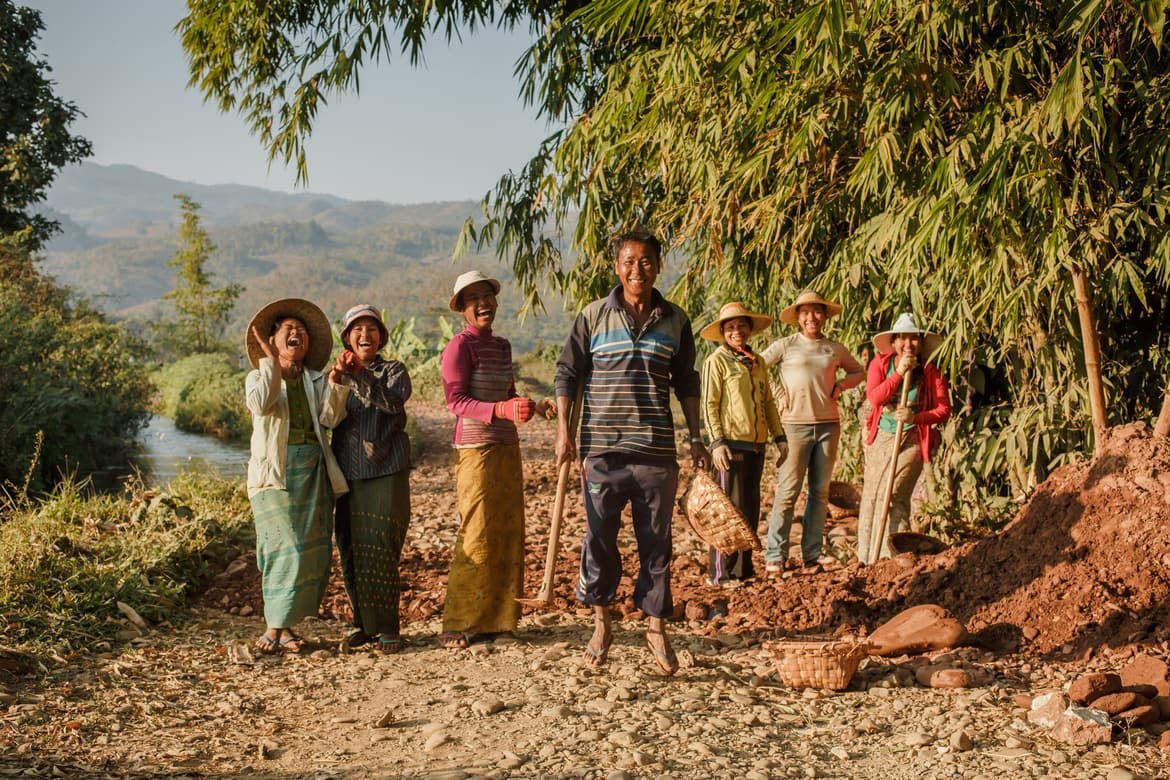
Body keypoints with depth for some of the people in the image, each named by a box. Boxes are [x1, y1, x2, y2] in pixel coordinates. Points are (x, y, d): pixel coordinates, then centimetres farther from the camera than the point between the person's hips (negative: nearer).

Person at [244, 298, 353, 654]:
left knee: (314, 550, -1)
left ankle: (284, 625, 6)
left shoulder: (316, 380, 17)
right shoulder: (259, 377, 10)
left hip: (314, 471, 4)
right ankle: (275, 627, -9)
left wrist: (334, 380, -13)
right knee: (286, 546, -15)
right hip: (276, 471, -4)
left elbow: (330, 417, -1)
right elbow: (260, 404, -14)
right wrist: (271, 360, -14)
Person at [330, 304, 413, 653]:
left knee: (381, 549, -7)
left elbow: (393, 402, -16)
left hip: (386, 473, -3)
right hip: (348, 474, 3)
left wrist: (359, 375, -25)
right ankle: (363, 623, 16)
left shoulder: (394, 371, 5)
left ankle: (388, 628, 1)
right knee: (350, 551, 4)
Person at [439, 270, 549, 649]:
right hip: (476, 448, -8)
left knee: (507, 533, 9)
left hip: (506, 448, 8)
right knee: (477, 536, -8)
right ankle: (457, 626, 0)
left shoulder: (502, 346, 14)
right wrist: (502, 409, -30)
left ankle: (494, 618, 17)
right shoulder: (460, 345, -9)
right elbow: (456, 401, -17)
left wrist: (535, 407, 2)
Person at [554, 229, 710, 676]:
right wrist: (564, 430, -4)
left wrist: (696, 439, 10)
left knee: (656, 541, 6)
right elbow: (568, 374, 5)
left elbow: (686, 384, 14)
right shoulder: (594, 316, 2)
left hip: (656, 451, 1)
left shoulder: (675, 321, 8)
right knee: (599, 538, 3)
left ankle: (657, 628, 17)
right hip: (602, 449, -1)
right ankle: (601, 623, 20)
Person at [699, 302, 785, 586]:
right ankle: (721, 573, 0)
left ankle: (744, 569, 21)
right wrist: (717, 442, -16)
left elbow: (768, 401, 21)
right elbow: (709, 405, -8)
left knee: (750, 509, 12)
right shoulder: (717, 361, -4)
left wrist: (779, 435, 16)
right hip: (731, 443, -7)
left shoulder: (757, 362, 15)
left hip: (756, 444, 7)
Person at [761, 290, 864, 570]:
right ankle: (775, 555, -1)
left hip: (828, 423, 4)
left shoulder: (835, 349, 11)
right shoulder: (786, 346, 0)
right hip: (795, 423, -4)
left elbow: (858, 371, 26)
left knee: (820, 490, 8)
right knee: (788, 491, -6)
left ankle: (812, 553, 16)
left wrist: (842, 385, 7)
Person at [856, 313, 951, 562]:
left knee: (893, 495, -14)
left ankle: (888, 557, -10)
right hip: (880, 438, 3)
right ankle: (865, 556, 15)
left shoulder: (930, 373, -2)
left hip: (911, 441, -3)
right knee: (871, 496, 5)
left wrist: (916, 417, -20)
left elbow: (944, 410, -5)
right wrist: (899, 373, -18)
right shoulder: (880, 364, 2)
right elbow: (873, 397, -12)